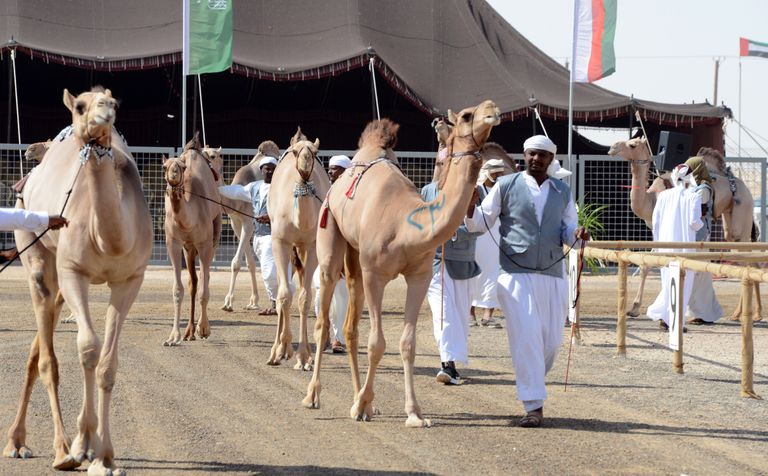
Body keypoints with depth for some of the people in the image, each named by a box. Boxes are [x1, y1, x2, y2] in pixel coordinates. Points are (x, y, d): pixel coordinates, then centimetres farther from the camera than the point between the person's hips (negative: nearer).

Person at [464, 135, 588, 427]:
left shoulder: (562, 192, 12)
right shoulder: (506, 186, 4)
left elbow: (568, 230, 14)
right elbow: (480, 223, 5)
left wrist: (576, 235, -9)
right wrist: (470, 206, -16)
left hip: (552, 274, 3)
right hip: (516, 274, -3)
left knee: (552, 340, 4)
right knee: (526, 337, -12)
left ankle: (531, 385, 32)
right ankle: (533, 405, -9)